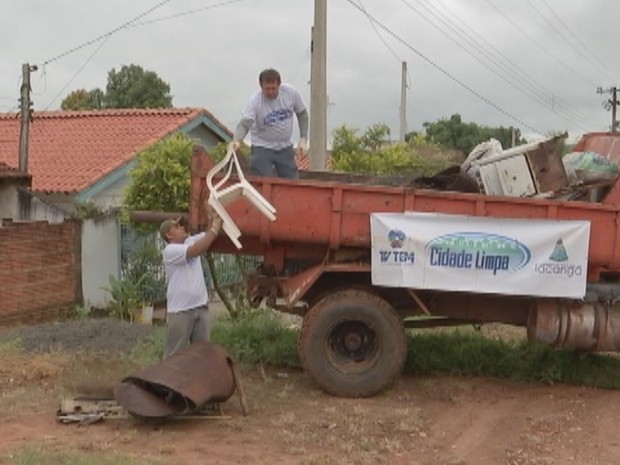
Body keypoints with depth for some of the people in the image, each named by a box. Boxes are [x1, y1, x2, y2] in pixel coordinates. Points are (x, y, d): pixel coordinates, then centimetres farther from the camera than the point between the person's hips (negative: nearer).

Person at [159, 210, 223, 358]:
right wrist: (215, 227, -21)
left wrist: (216, 217, -11)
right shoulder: (170, 250, -11)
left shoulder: (191, 241, 13)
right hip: (180, 311, -7)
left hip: (201, 308, 7)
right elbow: (197, 250, -24)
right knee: (175, 355, 0)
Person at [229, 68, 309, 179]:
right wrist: (236, 141, -52)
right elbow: (244, 124, -31)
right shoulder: (255, 100, -20)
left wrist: (303, 139, -1)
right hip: (262, 149, -3)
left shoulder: (291, 92, -11)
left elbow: (302, 114, 5)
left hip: (285, 148, 3)